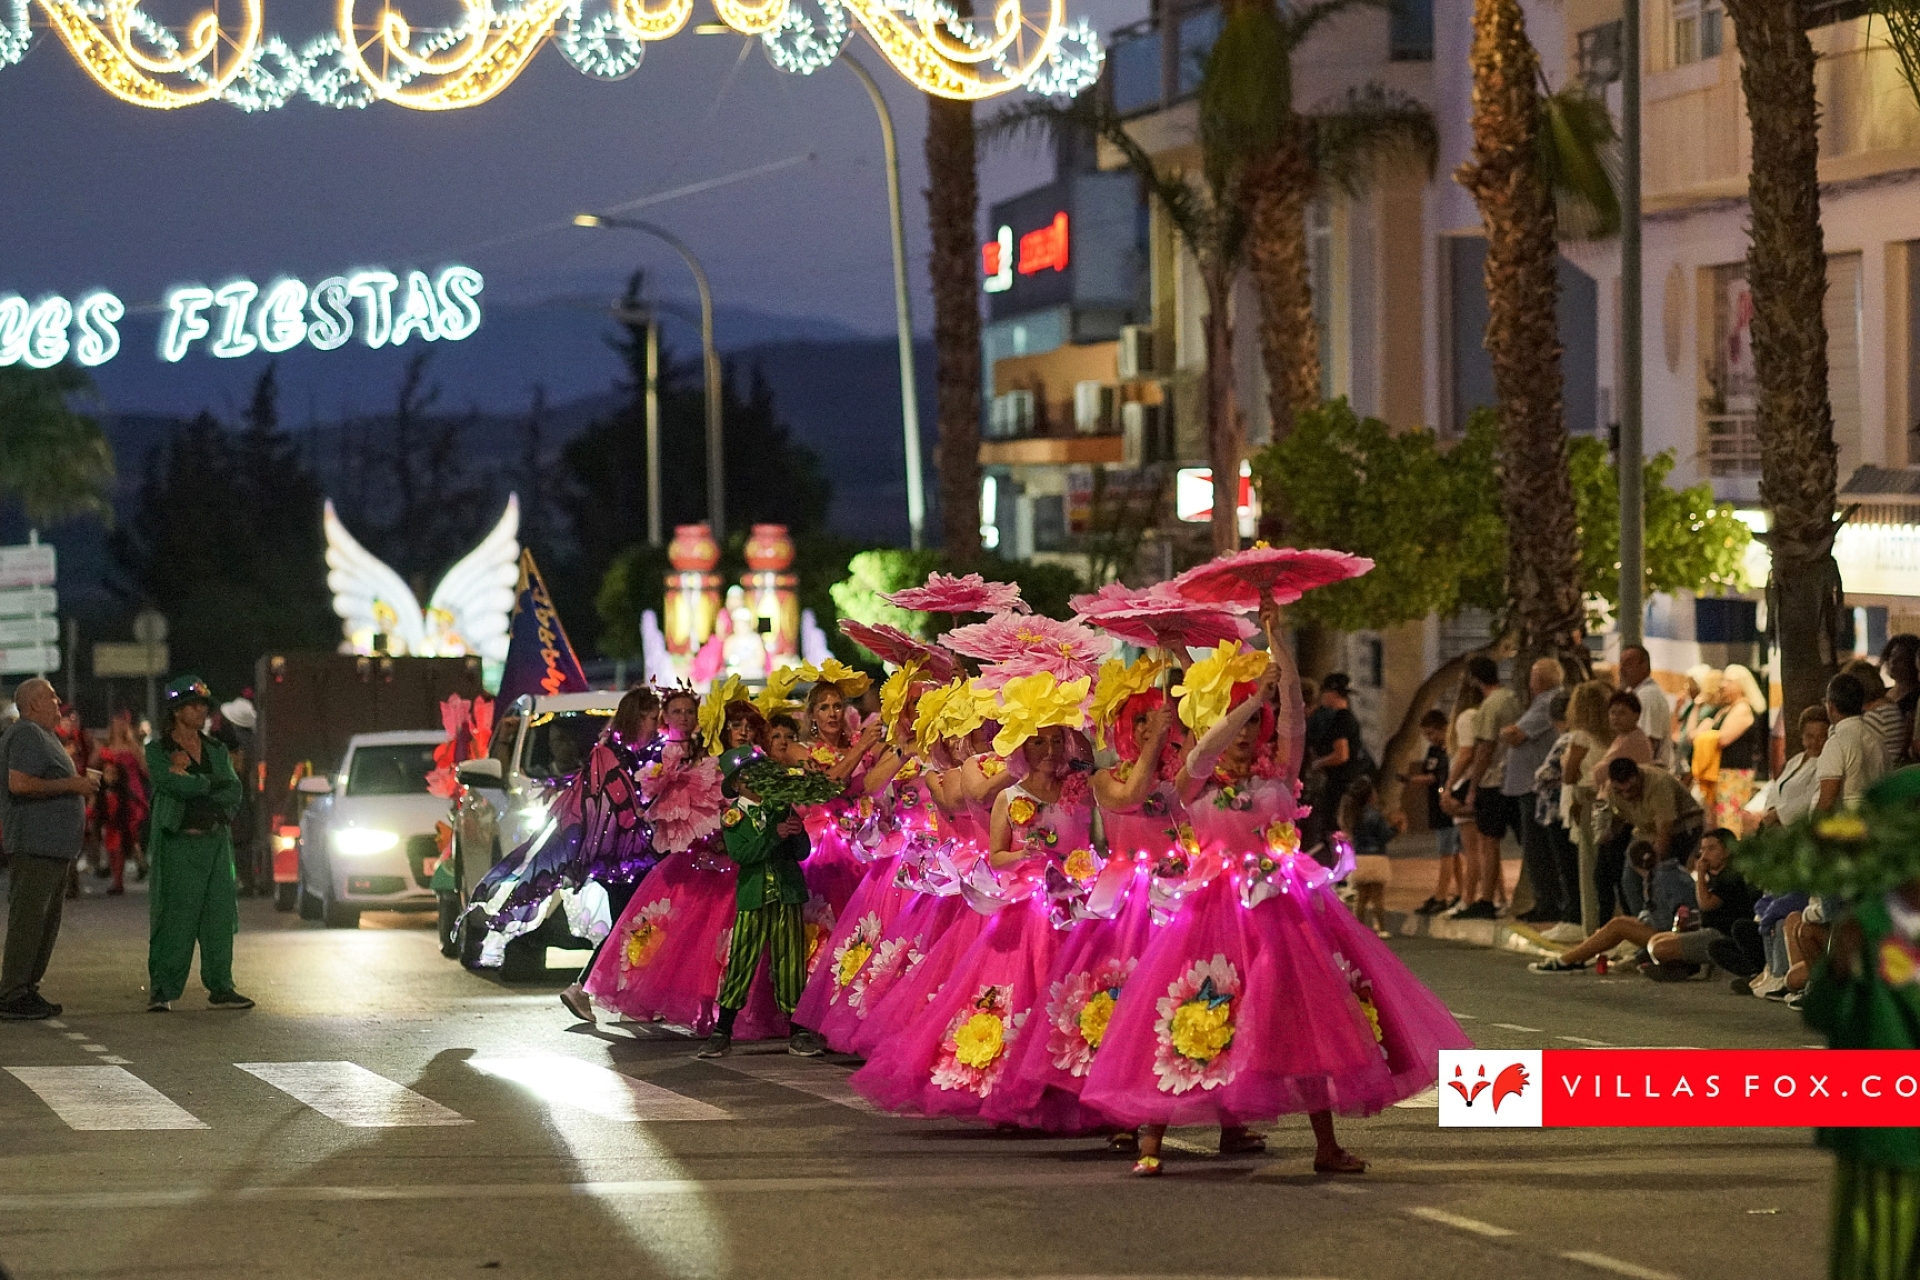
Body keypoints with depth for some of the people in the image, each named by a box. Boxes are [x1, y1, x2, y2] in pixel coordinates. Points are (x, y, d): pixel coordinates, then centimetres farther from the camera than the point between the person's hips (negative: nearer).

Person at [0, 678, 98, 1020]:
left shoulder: (44, 736, 22)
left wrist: (80, 784, 17)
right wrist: (70, 785, -17)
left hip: (54, 846, 11)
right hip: (35, 844, -11)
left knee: (47, 921, 12)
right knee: (28, 917, -11)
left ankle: (28, 988, 16)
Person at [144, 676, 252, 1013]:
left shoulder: (216, 751, 15)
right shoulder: (158, 750, 0)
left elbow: (233, 794, 2)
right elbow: (175, 785, -17)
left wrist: (191, 781, -7)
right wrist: (213, 783, -5)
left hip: (215, 842, 5)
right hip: (177, 843, -5)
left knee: (220, 914, 2)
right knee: (174, 917, -8)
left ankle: (220, 988, 8)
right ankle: (161, 991, -3)